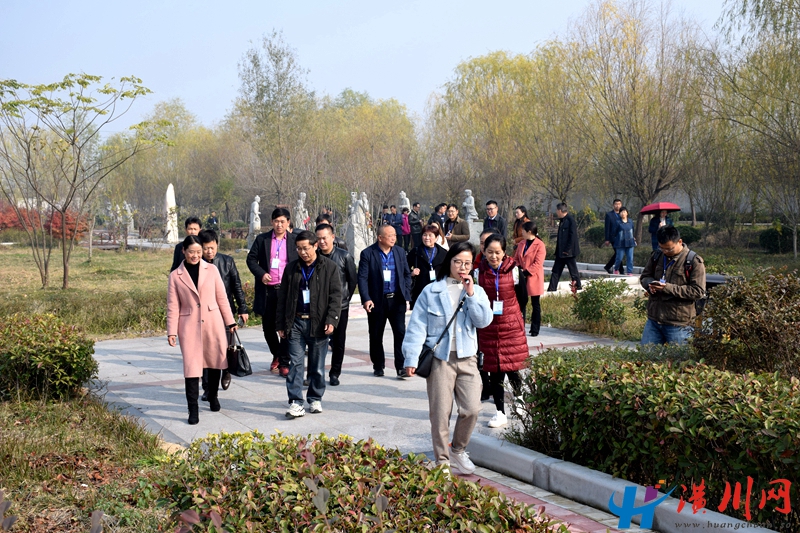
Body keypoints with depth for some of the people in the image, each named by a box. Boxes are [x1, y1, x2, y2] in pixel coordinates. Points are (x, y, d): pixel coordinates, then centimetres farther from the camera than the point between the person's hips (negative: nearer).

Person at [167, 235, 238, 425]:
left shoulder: (211, 270, 3)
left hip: (213, 323, 2)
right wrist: (172, 331, -4)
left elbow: (222, 298, 7)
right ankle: (193, 409, 1)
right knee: (191, 365, -5)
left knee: (215, 361, 11)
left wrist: (230, 322, 7)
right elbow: (173, 307, 1)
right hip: (189, 326, -2)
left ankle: (213, 396, 34)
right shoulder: (176, 275, 1)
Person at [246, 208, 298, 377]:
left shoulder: (295, 240, 3)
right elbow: (251, 259, 5)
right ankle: (276, 356, 33)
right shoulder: (262, 239, 6)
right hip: (267, 290, 2)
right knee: (268, 327, 11)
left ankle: (284, 363, 5)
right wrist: (261, 274, -11)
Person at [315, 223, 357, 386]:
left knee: (338, 342, 7)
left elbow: (353, 279, 4)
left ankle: (335, 373, 19)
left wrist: (346, 297, 5)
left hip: (340, 306, 0)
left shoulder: (344, 256, -4)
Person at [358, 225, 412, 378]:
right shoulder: (367, 253, -4)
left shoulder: (400, 252, 7)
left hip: (397, 300, 2)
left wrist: (406, 294, 2)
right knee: (376, 336, 9)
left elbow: (407, 274, 12)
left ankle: (401, 367, -2)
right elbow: (362, 278, -8)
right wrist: (366, 299, -17)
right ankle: (378, 366, 23)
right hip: (377, 301, -2)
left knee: (400, 333, -6)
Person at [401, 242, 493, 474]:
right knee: (440, 413, 1)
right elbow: (417, 326, -2)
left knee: (472, 409, -6)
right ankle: (442, 461, 16)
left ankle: (457, 450, 19)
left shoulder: (477, 292, 10)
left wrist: (471, 295, -11)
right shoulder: (431, 292, 1)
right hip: (439, 359, -2)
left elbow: (484, 320, -5)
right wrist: (411, 358, -8)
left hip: (467, 359, 2)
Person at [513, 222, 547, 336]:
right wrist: (518, 270, -5)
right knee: (521, 303, 9)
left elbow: (538, 264, -16)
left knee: (535, 305, 4)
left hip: (533, 279, -6)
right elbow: (516, 259, 14)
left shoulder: (540, 245, -11)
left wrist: (525, 272, -21)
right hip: (521, 279, 6)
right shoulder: (521, 245, 11)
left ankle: (535, 329, 10)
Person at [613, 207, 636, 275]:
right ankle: (616, 269, 26)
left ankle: (630, 272, 4)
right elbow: (614, 233, 3)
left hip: (630, 243, 3)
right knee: (619, 258, 2)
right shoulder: (618, 223, -4)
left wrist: (633, 239, 17)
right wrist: (616, 241, 6)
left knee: (630, 258, -1)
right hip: (620, 244, -3)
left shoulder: (631, 222, 7)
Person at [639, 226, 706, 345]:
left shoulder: (694, 261, -10)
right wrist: (650, 284, -8)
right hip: (653, 319, 5)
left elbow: (698, 291, -14)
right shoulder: (656, 256, 7)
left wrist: (668, 288, -21)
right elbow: (644, 276, 18)